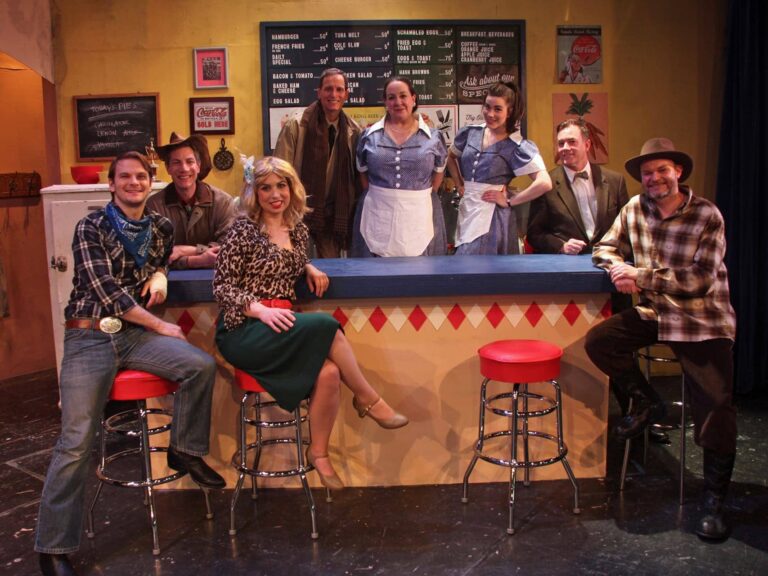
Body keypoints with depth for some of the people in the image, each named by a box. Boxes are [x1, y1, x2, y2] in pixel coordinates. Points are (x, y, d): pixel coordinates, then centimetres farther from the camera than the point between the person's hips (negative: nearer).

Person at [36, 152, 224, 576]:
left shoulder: (161, 227, 9)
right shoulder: (91, 228, -5)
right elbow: (106, 289, -14)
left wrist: (159, 278, 5)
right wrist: (160, 326, -12)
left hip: (136, 332, 4)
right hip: (89, 336, -4)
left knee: (202, 365, -20)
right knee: (77, 440, -9)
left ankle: (184, 450, 4)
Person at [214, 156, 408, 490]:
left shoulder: (298, 230, 13)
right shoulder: (244, 230, -4)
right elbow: (222, 286, -6)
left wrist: (309, 268, 9)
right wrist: (261, 310, -22)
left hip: (282, 326, 6)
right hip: (242, 332, -5)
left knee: (328, 373, -25)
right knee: (326, 326, -28)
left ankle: (318, 453, -6)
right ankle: (368, 399, -10)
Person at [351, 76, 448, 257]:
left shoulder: (433, 137, 2)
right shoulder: (369, 136, 4)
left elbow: (438, 173, 12)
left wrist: (423, 198, 6)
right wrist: (378, 195, 8)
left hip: (419, 216, 0)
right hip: (378, 215, 1)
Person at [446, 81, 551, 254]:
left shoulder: (517, 146, -11)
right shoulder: (470, 133, 4)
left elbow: (544, 183, -19)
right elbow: (451, 157, 24)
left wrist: (509, 201, -13)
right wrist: (459, 185, 11)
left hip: (492, 216, -5)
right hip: (467, 210, 5)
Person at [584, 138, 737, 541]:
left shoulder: (707, 216, -10)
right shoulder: (635, 208, 4)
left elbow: (701, 278, -17)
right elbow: (606, 247, 12)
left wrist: (642, 276, -20)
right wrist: (617, 269, -12)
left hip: (702, 320, -4)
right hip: (652, 314, 5)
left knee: (715, 408, -12)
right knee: (598, 341, -16)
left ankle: (714, 502, 5)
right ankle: (646, 403, 8)